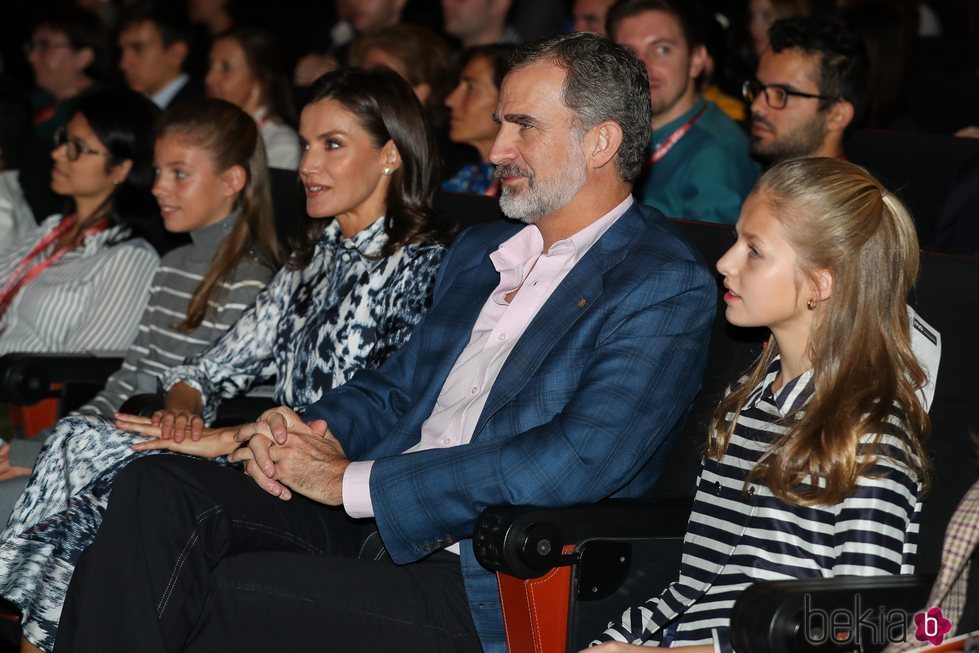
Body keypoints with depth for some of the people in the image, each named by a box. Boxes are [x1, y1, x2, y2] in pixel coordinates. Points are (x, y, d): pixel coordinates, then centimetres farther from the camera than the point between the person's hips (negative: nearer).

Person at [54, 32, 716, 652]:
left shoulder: (668, 288, -7)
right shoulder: (480, 251, 22)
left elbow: (580, 459, -19)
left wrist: (354, 481, -16)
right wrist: (307, 432, 1)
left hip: (484, 590, -8)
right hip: (369, 522, 8)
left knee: (240, 591, -29)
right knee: (158, 486, -15)